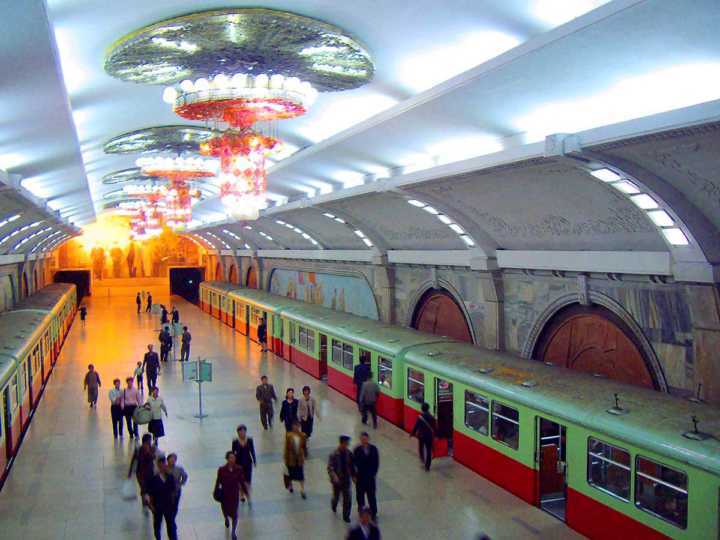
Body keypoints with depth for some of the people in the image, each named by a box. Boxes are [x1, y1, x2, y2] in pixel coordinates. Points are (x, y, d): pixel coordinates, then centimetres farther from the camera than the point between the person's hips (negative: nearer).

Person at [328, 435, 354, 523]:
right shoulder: (334, 455, -17)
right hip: (337, 480, -2)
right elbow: (330, 468, -19)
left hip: (346, 479, 3)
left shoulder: (349, 453, -4)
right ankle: (334, 505, 51)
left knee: (348, 498, -2)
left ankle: (346, 516, 14)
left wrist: (353, 476, 9)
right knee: (336, 497, 16)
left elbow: (351, 466, 8)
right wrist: (334, 476, -33)